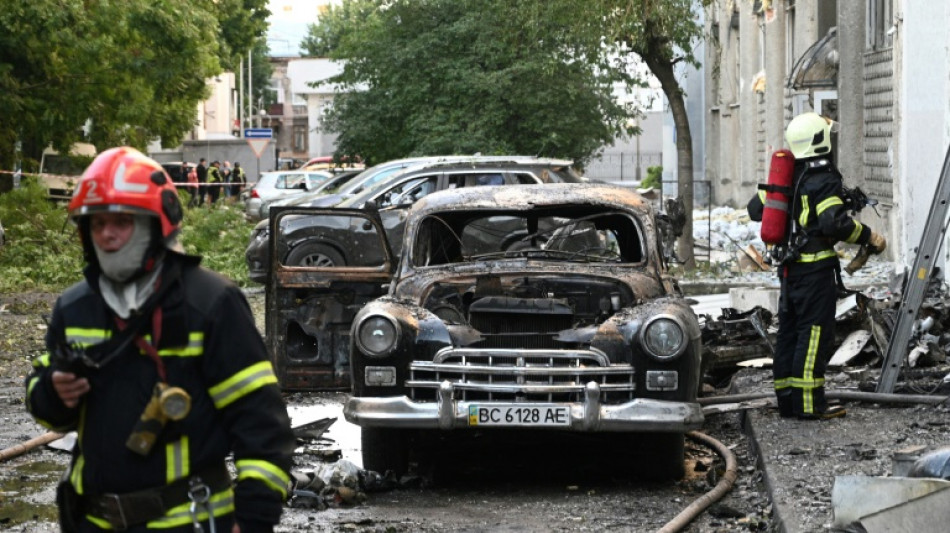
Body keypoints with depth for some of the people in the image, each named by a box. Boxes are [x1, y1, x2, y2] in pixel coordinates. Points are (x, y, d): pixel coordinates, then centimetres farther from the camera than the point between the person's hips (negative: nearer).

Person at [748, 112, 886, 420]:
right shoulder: (824, 179, -14)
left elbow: (756, 209, 19)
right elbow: (834, 222, -26)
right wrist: (868, 237, -16)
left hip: (790, 265, 8)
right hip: (816, 268, -8)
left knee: (789, 332, 11)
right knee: (815, 333, -6)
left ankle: (788, 400, 15)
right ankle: (809, 403, -8)